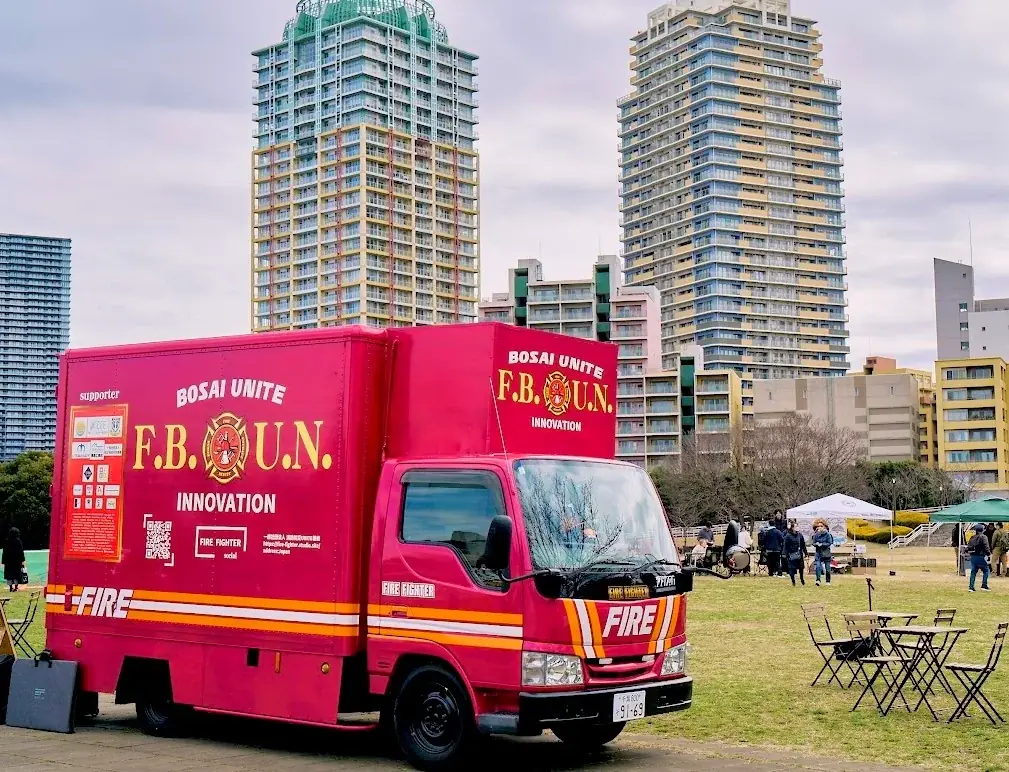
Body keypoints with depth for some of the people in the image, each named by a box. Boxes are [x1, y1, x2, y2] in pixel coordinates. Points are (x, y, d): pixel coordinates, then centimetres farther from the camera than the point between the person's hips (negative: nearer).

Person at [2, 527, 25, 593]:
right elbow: (21, 551, -9)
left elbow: (4, 552, 2)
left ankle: (10, 587, 7)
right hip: (17, 560, -2)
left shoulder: (7, 541, -1)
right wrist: (22, 561, -6)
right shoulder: (18, 541, -9)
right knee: (16, 573, 4)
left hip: (8, 560, 2)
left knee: (9, 574, 8)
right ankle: (16, 587, 0)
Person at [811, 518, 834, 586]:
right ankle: (818, 580, -17)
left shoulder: (827, 534, -7)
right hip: (818, 552, 2)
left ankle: (828, 581, 18)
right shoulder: (816, 535, 2)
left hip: (826, 553, -2)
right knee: (817, 566, -15)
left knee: (827, 568, 6)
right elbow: (813, 543, 6)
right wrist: (816, 544, -16)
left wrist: (821, 544, -17)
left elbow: (829, 543, -9)